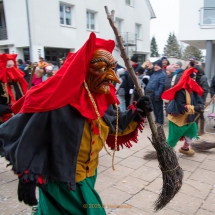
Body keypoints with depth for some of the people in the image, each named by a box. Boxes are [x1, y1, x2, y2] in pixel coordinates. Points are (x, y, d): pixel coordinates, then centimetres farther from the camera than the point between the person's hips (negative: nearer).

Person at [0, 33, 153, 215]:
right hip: (61, 180, -7)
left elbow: (116, 126, 5)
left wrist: (137, 111, -9)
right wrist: (27, 176, -21)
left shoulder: (103, 98, -5)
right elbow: (28, 136, -22)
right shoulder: (58, 98, -28)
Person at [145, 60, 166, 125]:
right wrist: (147, 91, 15)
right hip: (151, 94, 9)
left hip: (156, 95, -9)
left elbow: (162, 85, -19)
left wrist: (157, 94, -24)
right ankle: (157, 120, 30)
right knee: (154, 109, 18)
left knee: (158, 109, 2)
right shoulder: (153, 73, 16)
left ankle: (160, 122, 13)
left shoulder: (163, 74, -12)